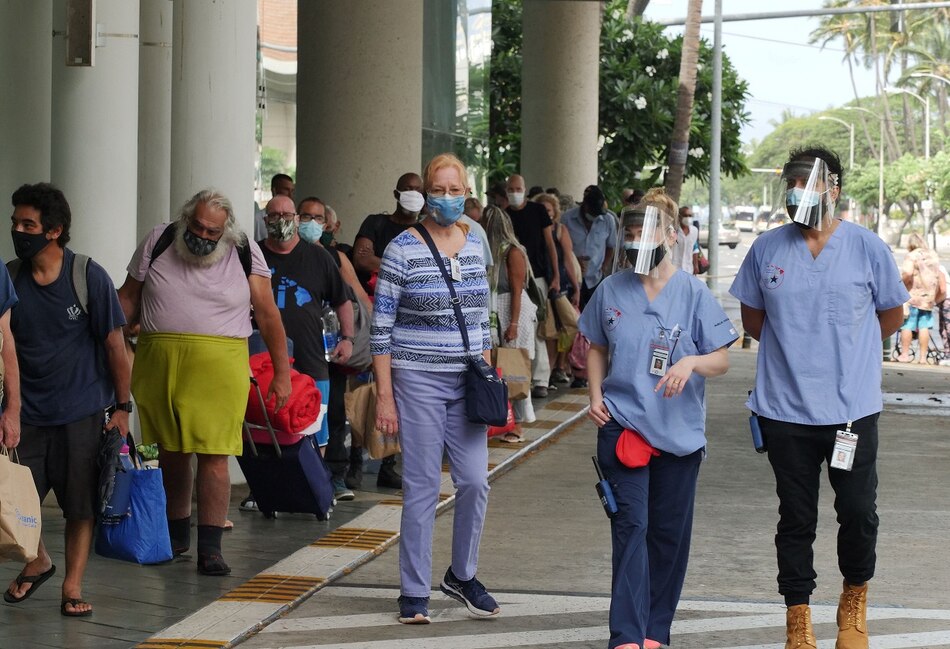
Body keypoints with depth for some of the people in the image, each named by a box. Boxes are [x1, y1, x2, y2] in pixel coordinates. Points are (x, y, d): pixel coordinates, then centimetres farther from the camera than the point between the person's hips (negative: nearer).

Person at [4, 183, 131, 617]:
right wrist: (9, 409, 0)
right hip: (26, 412, 3)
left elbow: (114, 345, -3)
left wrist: (122, 407, -3)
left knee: (81, 505, 2)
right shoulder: (10, 278, 0)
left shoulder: (88, 277, -8)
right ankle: (37, 563, 27)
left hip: (82, 413, -3)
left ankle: (73, 587, 14)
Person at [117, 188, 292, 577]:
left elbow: (268, 316, 5)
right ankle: (176, 534, 28)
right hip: (158, 364, 3)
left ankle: (210, 549, -7)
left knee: (213, 456, -9)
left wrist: (282, 373, 3)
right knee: (170, 452, 11)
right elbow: (128, 299, 10)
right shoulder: (159, 242, 6)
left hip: (218, 367, -2)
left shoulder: (244, 253, 1)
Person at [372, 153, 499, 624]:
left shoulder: (474, 245, 9)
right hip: (418, 381, -5)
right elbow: (381, 328, -7)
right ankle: (414, 593, 8)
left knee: (475, 480, 1)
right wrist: (384, 396, -10)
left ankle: (462, 576, 21)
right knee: (421, 487, -1)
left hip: (466, 382, 5)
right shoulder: (402, 250, -7)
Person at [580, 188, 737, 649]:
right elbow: (597, 348, 16)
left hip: (679, 432, 0)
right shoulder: (611, 290, 2)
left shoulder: (692, 293, -4)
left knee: (669, 532, 8)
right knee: (631, 524, -9)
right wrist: (596, 395, 2)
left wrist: (691, 362, -23)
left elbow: (721, 360, -3)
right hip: (622, 423, 0)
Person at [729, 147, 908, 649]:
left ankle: (854, 599, 27)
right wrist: (796, 348, 8)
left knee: (858, 513, 2)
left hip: (851, 409, -1)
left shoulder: (867, 248, -3)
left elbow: (891, 316, 8)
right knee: (796, 518, 7)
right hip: (786, 411, 1)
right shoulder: (767, 249, 2)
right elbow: (752, 318, 13)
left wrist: (843, 346, 9)